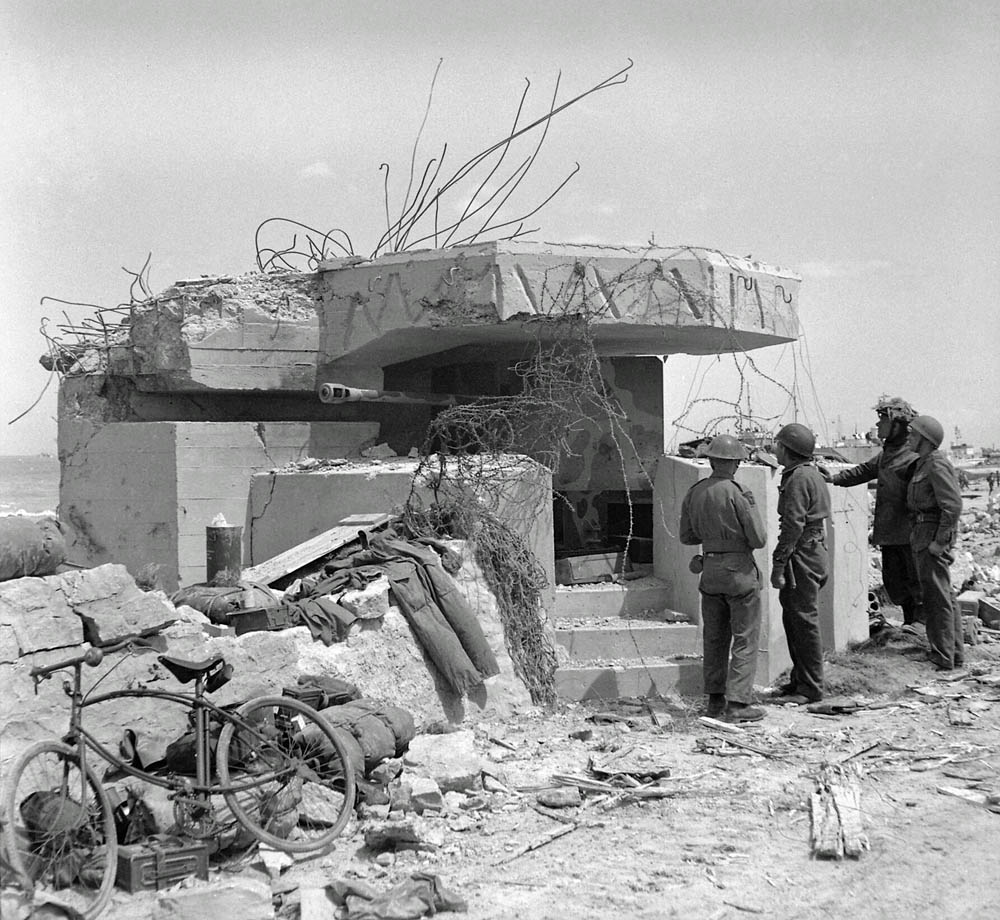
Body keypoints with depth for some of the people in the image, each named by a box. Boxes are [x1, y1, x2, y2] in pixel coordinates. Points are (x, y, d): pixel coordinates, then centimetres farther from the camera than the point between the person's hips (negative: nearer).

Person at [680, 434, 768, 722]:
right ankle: (737, 704, -2)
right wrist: (751, 507, 5)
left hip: (710, 569, 6)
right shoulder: (737, 494, -16)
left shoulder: (694, 493, 1)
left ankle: (716, 700, 21)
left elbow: (687, 536, 10)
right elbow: (758, 540, -13)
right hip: (740, 570, -6)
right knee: (745, 639, 1)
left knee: (715, 637, 15)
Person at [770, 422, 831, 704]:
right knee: (793, 618, 16)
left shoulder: (798, 479, -17)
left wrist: (778, 566, -20)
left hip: (803, 557, -10)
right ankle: (799, 679, 24)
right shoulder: (813, 474, 16)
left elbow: (793, 526, -21)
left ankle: (811, 688, 2)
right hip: (813, 552, 10)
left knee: (804, 621, -4)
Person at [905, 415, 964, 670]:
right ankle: (955, 653, 24)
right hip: (923, 535, 10)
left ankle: (943, 657, 5)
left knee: (937, 598, -2)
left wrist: (940, 541, -21)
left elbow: (953, 505, -23)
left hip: (933, 535, -10)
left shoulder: (937, 465, -18)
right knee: (945, 596, 15)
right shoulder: (923, 464, 12)